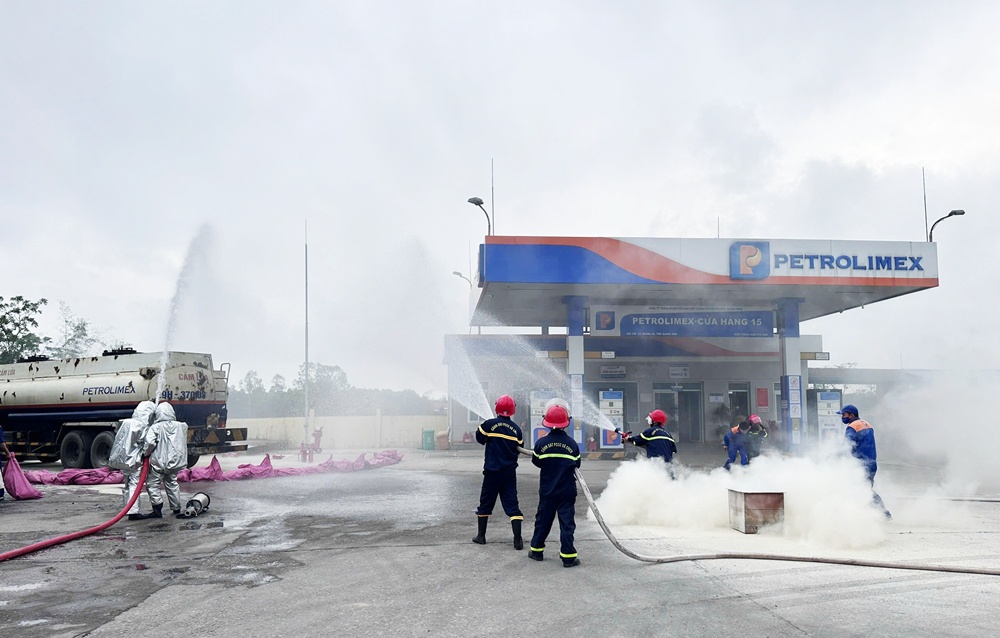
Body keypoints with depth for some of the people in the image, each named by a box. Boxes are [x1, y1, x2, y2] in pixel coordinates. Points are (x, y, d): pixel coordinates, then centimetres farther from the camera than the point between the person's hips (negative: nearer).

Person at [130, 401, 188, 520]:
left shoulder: (155, 428, -13)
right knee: (172, 484, 18)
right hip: (174, 462, 5)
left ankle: (157, 509, 0)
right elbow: (182, 442, 11)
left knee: (152, 484, 6)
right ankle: (176, 509, 24)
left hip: (158, 462, -5)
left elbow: (150, 443, -22)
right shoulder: (181, 426, 0)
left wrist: (145, 453, -6)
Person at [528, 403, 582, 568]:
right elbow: (577, 464, 2)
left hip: (547, 490, 1)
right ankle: (568, 556, 2)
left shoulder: (541, 443, -9)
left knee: (543, 519, 14)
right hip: (567, 491, -1)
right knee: (567, 522, 3)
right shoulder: (572, 444, -9)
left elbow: (536, 462, 4)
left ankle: (536, 550, 24)